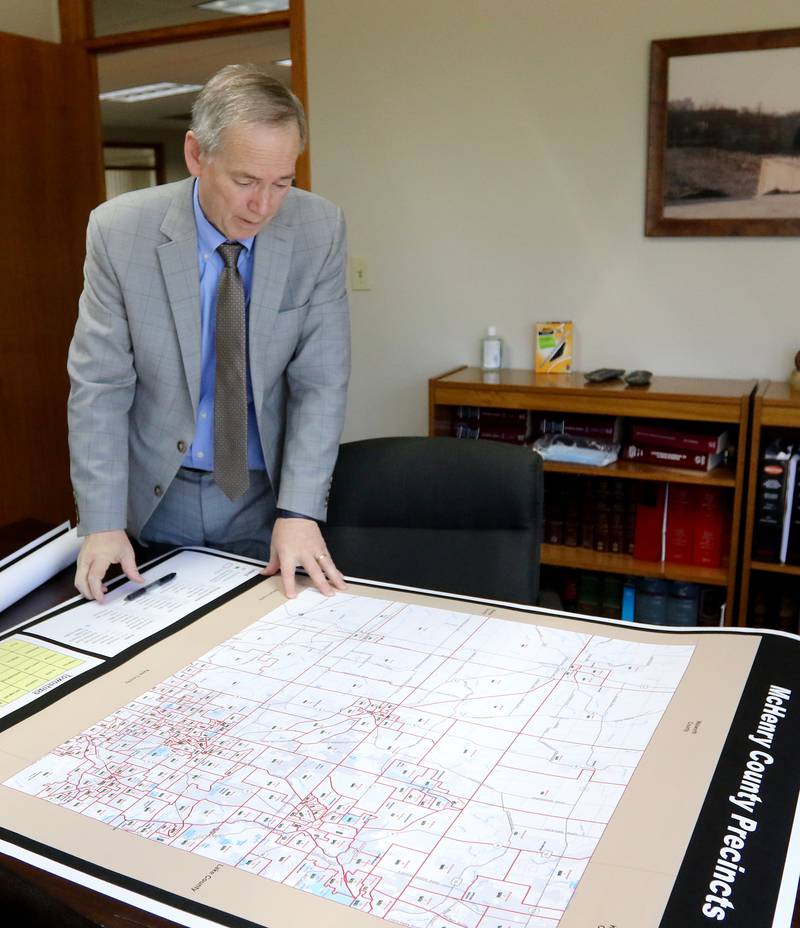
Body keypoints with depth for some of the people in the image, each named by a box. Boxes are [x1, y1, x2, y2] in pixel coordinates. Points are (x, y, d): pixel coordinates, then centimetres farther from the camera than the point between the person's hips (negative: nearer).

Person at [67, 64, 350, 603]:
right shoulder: (120, 230, -13)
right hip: (156, 497, 0)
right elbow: (100, 386, -10)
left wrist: (299, 511, -19)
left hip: (269, 496, 1)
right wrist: (103, 522, -16)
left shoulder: (320, 230, -11)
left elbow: (321, 382, -11)